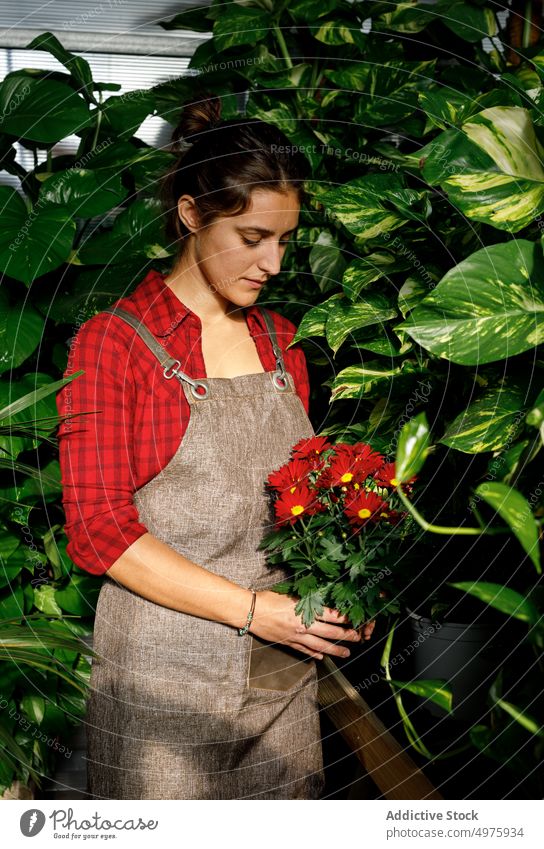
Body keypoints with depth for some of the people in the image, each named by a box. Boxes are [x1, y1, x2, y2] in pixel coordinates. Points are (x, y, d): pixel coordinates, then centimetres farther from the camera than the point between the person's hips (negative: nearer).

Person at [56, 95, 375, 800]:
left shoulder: (278, 339, 10)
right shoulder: (114, 342, -8)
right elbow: (98, 531, -13)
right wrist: (252, 608, -18)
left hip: (283, 670, 5)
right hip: (166, 675, -5)